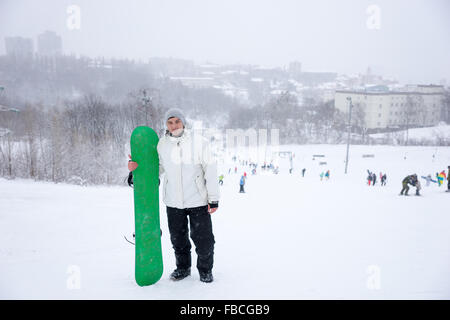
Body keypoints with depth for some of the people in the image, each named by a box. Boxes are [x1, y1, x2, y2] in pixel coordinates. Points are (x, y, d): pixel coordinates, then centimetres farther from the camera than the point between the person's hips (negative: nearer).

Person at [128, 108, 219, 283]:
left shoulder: (199, 142, -10)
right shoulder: (162, 144, 0)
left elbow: (210, 170, -9)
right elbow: (158, 167, 15)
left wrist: (214, 199, -10)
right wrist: (137, 168, -2)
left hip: (198, 201, -3)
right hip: (173, 202, 3)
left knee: (203, 239, 5)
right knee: (178, 238, 15)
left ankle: (205, 270, 28)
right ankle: (183, 268, 38)